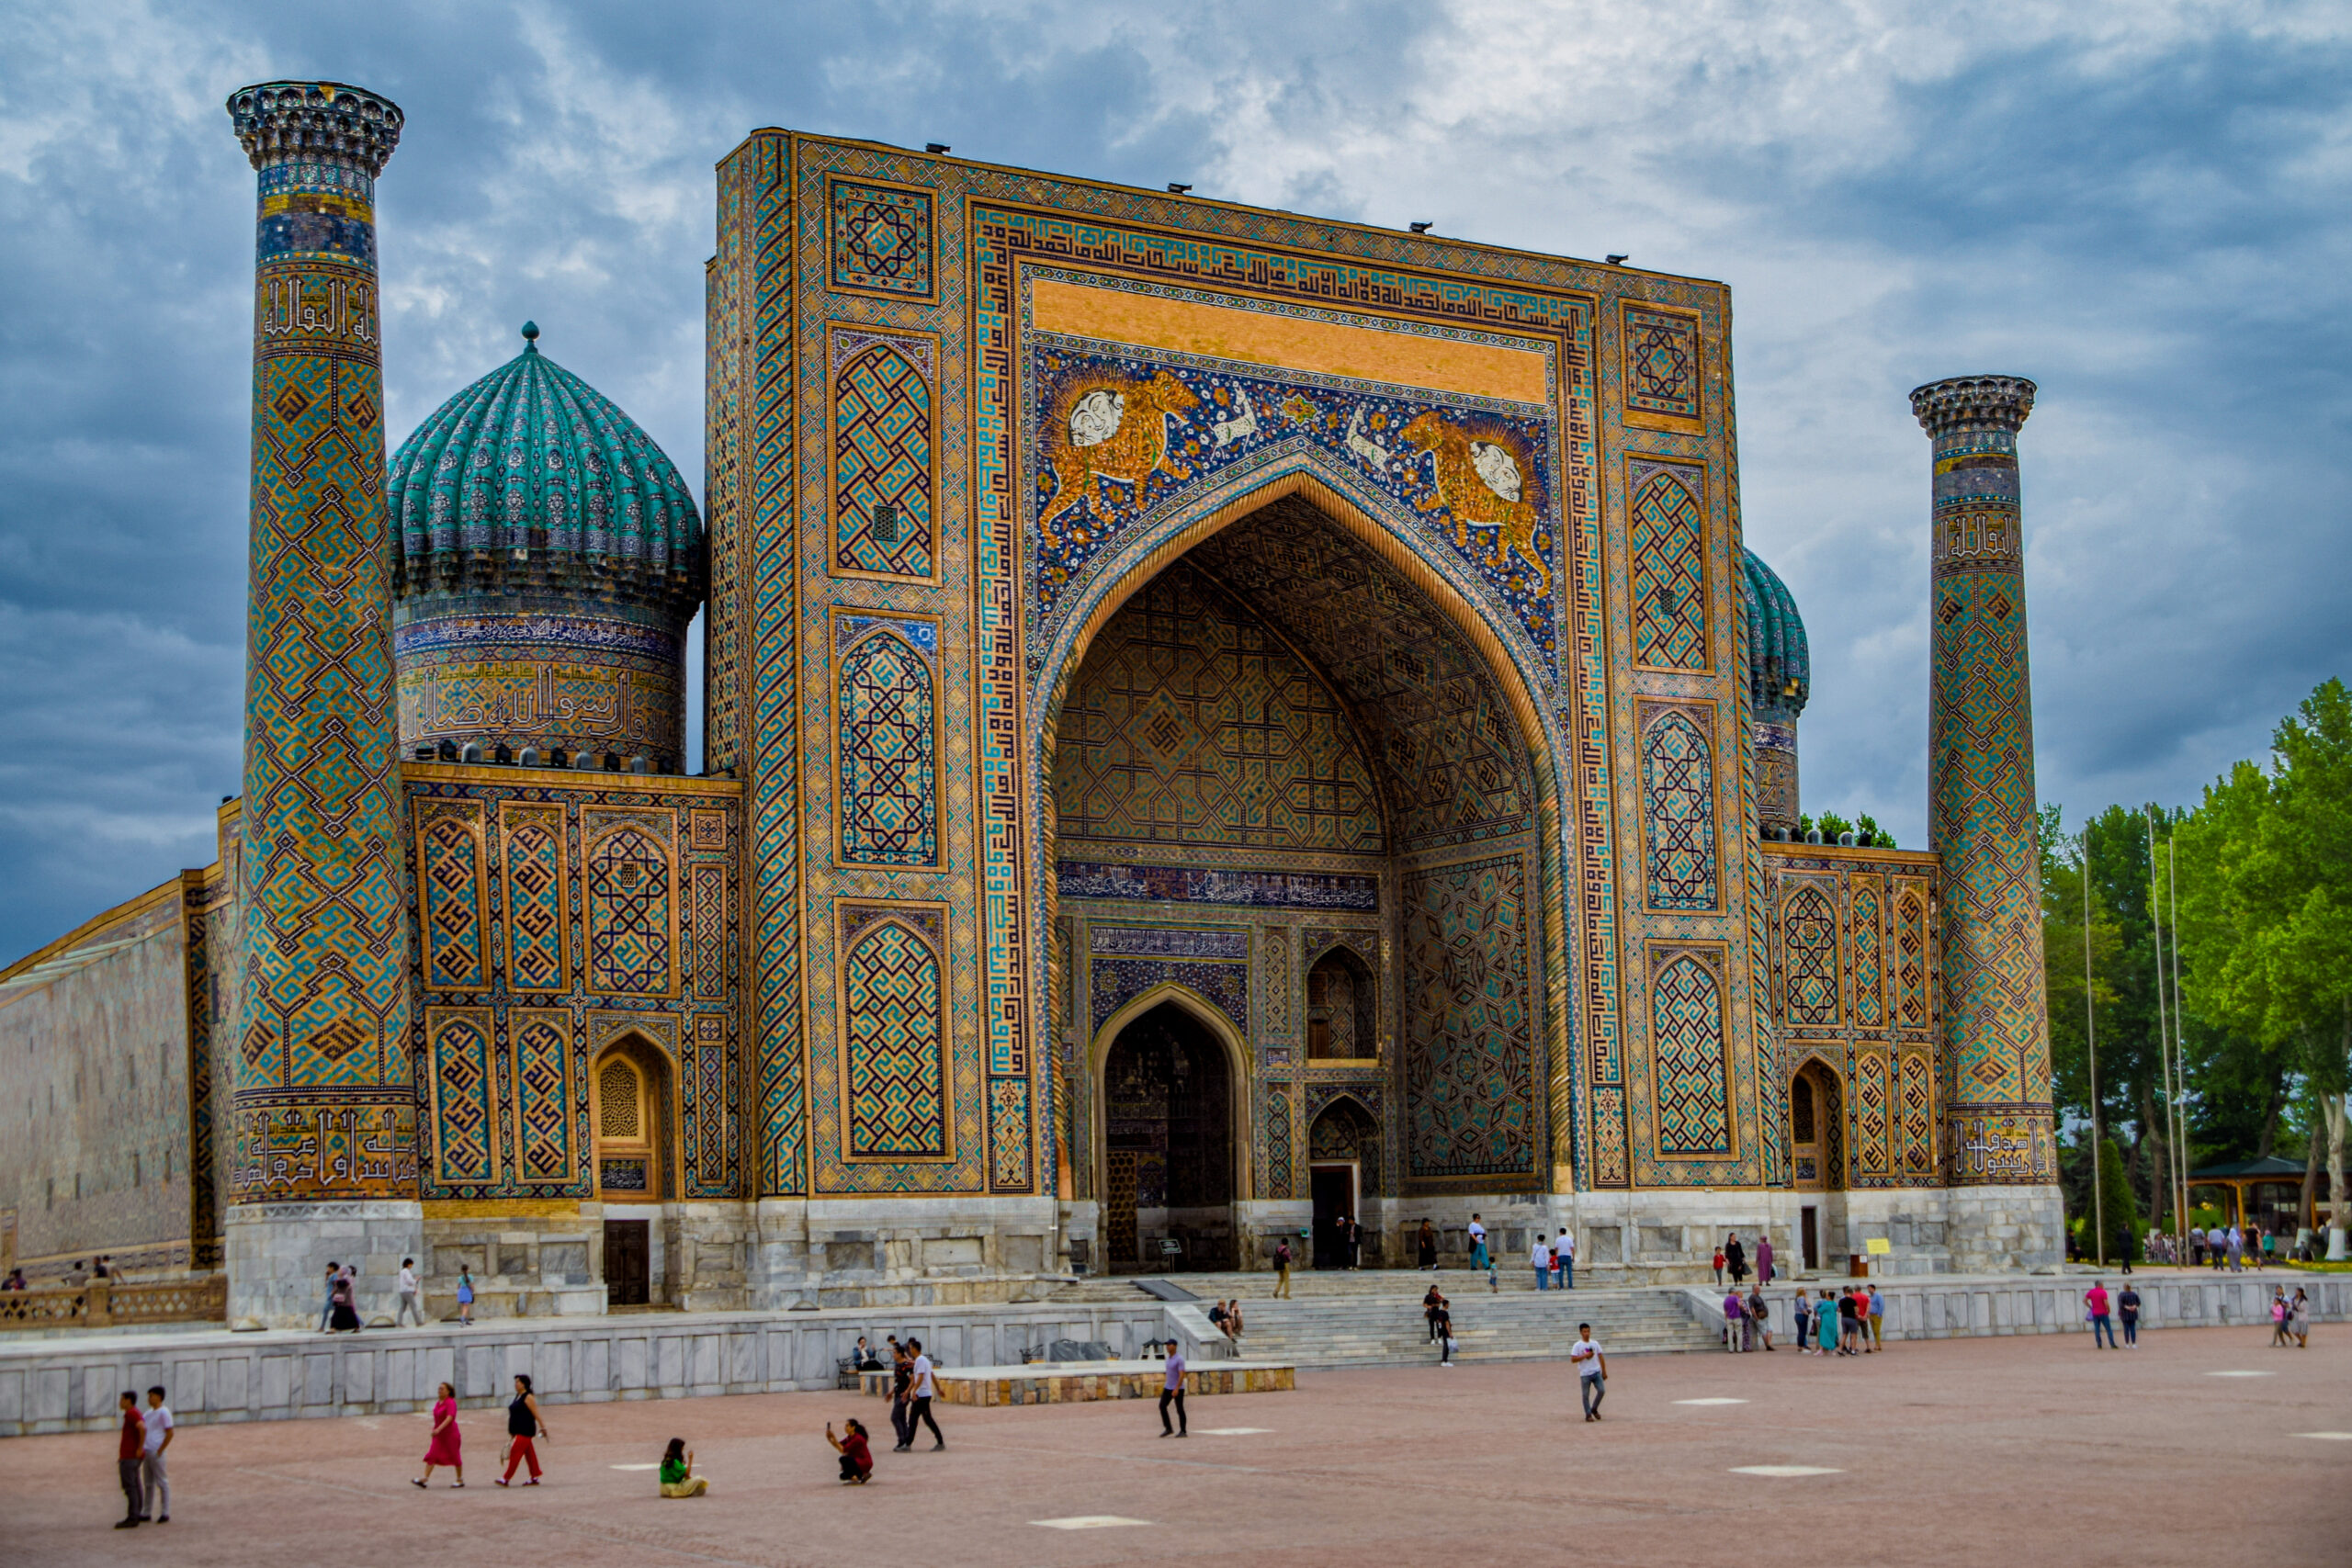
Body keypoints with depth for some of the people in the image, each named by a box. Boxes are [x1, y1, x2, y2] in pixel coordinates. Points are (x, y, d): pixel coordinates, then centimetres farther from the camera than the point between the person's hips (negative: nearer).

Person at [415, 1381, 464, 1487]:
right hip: (439, 1435, 7)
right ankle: (424, 1479, -12)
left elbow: (450, 1418, -28)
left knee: (455, 1457, 4)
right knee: (432, 1456, -5)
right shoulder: (439, 1402, 8)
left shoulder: (451, 1402, -16)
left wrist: (439, 1429, -36)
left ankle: (460, 1480, 18)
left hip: (450, 1434, -7)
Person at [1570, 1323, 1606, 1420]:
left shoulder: (1595, 1344, 9)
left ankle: (1594, 1409, 14)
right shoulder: (1577, 1345, -4)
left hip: (1596, 1372, 3)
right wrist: (1585, 1356, -19)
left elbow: (1601, 1357, 13)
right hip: (1585, 1374, -3)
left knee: (1602, 1390, -8)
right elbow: (1573, 1360, -11)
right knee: (1585, 1395, 1)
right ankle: (1588, 1414, 14)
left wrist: (1604, 1372, 11)